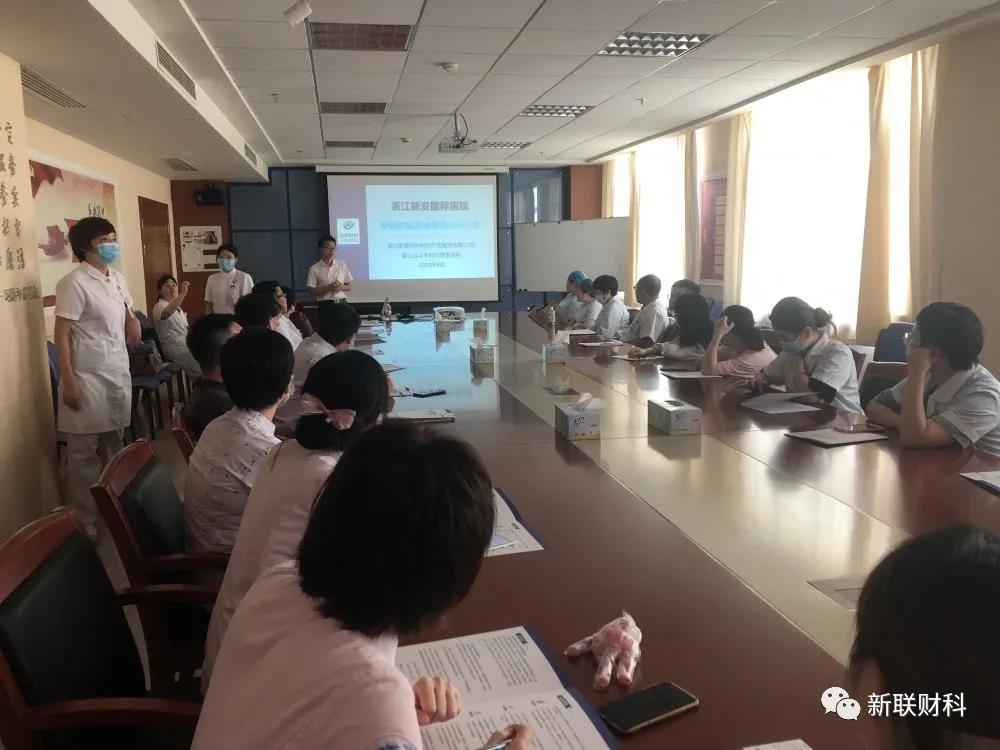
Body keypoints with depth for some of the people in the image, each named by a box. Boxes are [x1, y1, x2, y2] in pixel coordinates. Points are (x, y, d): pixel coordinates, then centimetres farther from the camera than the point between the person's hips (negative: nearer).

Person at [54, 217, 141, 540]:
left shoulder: (117, 278, 10)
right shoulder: (74, 283, -13)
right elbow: (62, 335, -14)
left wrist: (133, 320, -1)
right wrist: (68, 384, -17)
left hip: (118, 373, 7)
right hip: (89, 378, -7)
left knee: (113, 447, 14)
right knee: (85, 454, 1)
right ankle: (84, 523, 11)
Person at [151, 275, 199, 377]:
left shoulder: (177, 308, 19)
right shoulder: (159, 306, -10)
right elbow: (166, 313, -38)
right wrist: (183, 294, -48)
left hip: (185, 346, 9)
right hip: (177, 350, -9)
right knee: (202, 374, -20)